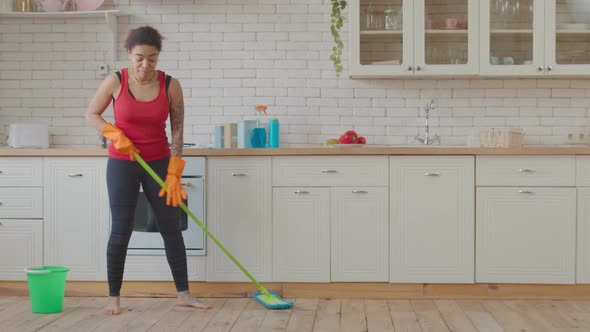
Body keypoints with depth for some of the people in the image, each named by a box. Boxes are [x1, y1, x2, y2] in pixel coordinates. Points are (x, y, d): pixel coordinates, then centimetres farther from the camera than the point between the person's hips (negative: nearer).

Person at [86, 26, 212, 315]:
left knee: (171, 228, 3)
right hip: (122, 164, -1)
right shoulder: (115, 82, -11)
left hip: (159, 163, 2)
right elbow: (91, 114, 2)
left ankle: (183, 294, 13)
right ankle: (113, 297, 13)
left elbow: (177, 130, -5)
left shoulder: (170, 85, -9)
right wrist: (115, 134, -15)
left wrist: (173, 174, -8)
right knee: (121, 231, -1)